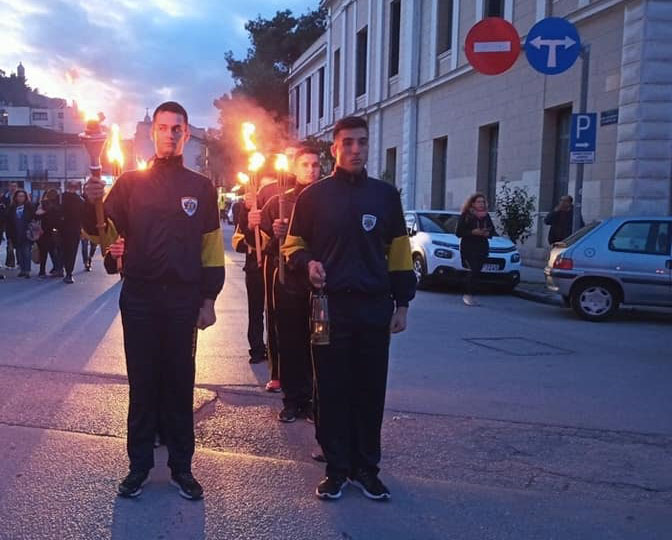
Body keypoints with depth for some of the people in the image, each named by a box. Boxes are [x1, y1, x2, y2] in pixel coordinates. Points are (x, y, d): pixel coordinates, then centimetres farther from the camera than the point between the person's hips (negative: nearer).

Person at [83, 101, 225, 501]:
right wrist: (94, 206, -19)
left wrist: (209, 299, 0)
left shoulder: (201, 188, 6)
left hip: (184, 299, 0)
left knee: (180, 382, 7)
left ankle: (181, 466, 17)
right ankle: (140, 465, 17)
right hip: (139, 298, 0)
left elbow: (212, 248, 5)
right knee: (142, 382, 6)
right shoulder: (131, 183, 6)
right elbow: (106, 236, 0)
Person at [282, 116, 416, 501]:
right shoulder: (314, 195, 5)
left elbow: (398, 251, 11)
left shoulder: (385, 194, 10)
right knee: (332, 391, 3)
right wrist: (308, 262, -11)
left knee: (371, 391, 5)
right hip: (330, 306, -1)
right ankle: (337, 468, 14)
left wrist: (402, 302, 6)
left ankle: (366, 467, 17)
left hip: (375, 307, 2)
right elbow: (294, 244, 11)